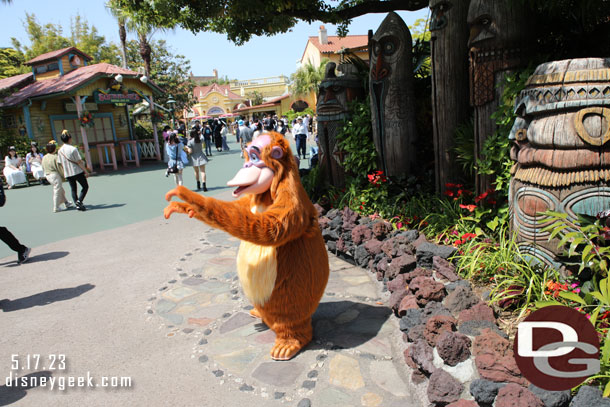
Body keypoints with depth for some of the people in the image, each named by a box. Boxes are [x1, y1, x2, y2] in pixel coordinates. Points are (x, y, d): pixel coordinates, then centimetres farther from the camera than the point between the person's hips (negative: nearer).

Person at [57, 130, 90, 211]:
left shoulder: (60, 150, 5)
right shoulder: (73, 149, -14)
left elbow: (60, 163, 10)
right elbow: (79, 162, -14)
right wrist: (86, 171, -9)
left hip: (67, 174, 6)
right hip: (78, 172, -6)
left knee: (73, 189, 12)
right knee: (85, 186, 7)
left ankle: (77, 204, 7)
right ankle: (79, 201, -9)